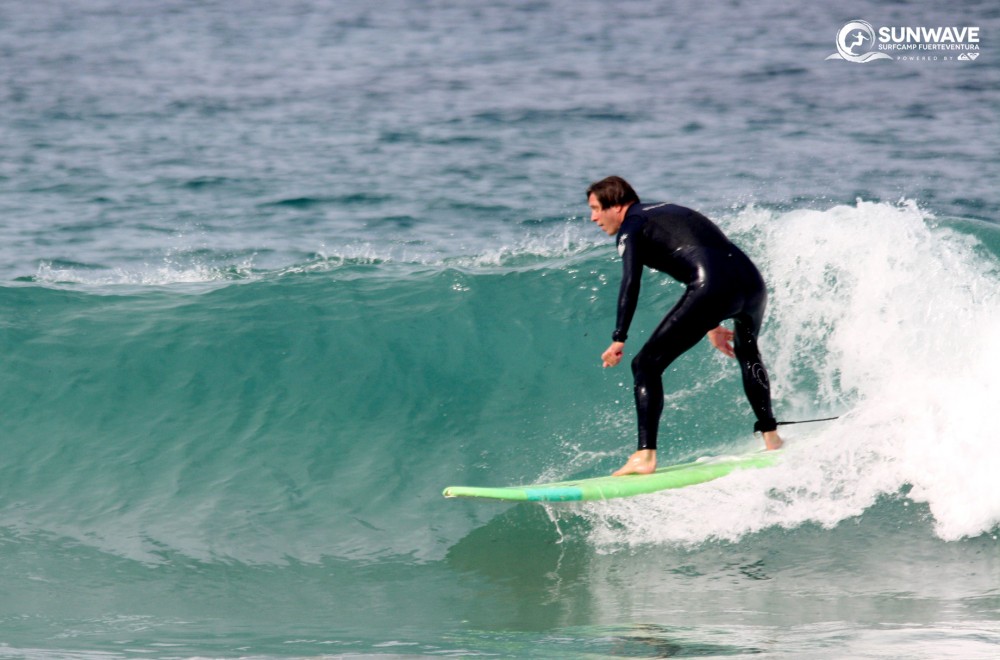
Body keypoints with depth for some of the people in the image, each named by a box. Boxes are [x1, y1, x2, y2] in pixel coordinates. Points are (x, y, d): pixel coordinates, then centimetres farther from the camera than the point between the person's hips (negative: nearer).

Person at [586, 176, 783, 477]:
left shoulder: (631, 228, 7)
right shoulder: (666, 213, 32)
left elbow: (631, 282, -10)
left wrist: (619, 339, -14)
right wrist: (712, 324, 46)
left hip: (712, 290, -8)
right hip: (752, 280, 8)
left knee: (646, 364, -3)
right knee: (747, 352, 39)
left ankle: (645, 456, -16)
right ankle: (770, 436, 43)